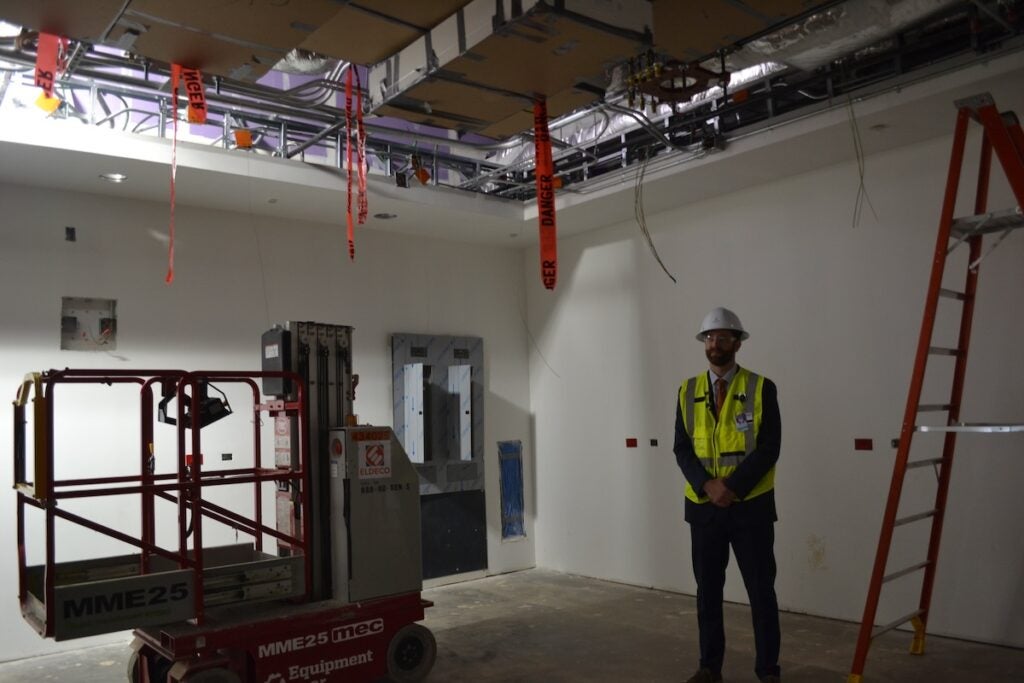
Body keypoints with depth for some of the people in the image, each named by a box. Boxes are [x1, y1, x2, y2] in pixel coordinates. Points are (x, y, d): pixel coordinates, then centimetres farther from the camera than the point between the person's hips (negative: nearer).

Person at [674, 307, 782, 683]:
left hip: (751, 507, -2)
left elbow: (769, 448, -10)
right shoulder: (688, 391, 4)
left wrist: (733, 486, -18)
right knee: (707, 590, 12)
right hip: (703, 507, 3)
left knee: (761, 591, 7)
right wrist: (707, 485, -15)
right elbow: (682, 448, 0)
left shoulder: (762, 388, -5)